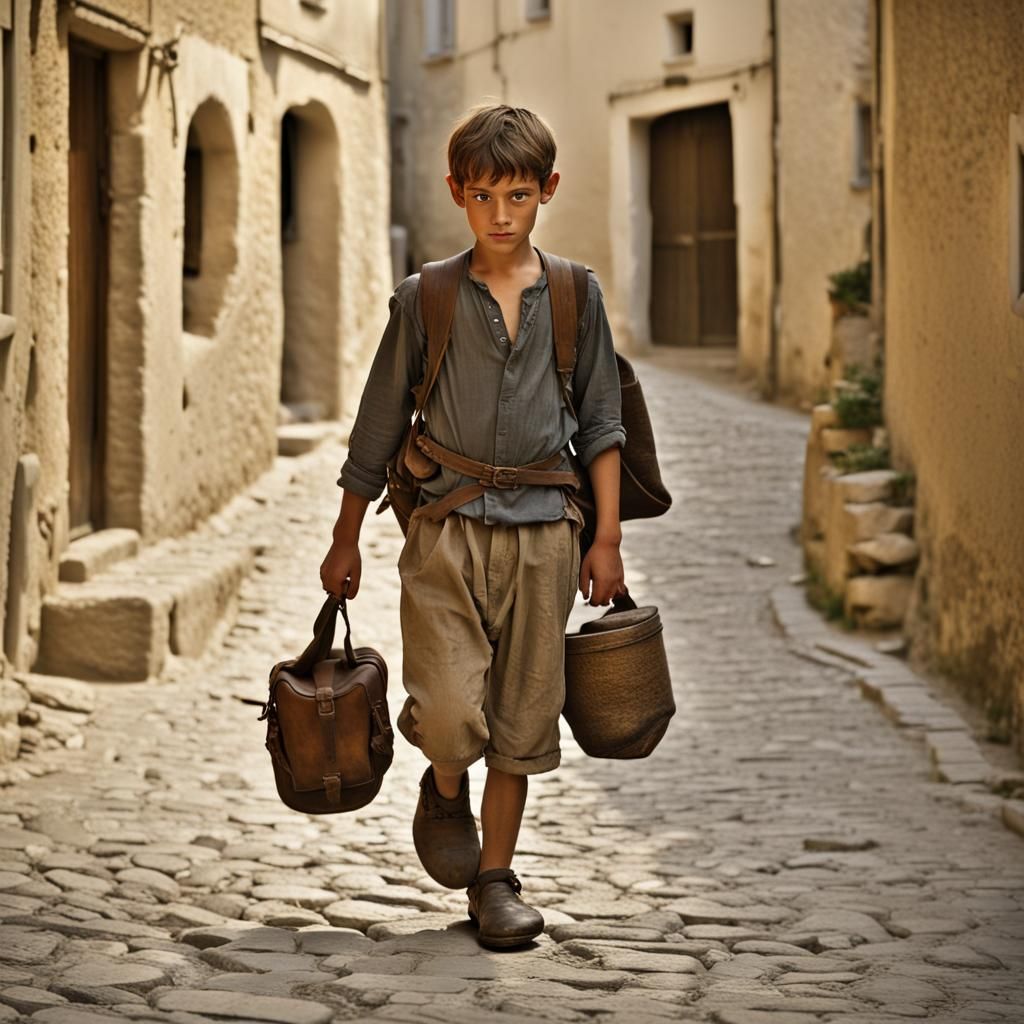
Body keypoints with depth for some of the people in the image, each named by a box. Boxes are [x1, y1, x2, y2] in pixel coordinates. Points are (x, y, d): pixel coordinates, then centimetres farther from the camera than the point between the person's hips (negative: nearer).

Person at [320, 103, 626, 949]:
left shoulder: (576, 296, 7)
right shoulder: (424, 300, 3)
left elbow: (601, 424, 10)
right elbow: (379, 426, 9)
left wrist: (606, 538, 4)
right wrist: (346, 540, 11)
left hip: (542, 532, 2)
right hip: (447, 528, -1)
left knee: (523, 717, 6)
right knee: (451, 715, -15)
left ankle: (495, 875, 21)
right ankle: (445, 788, 19)